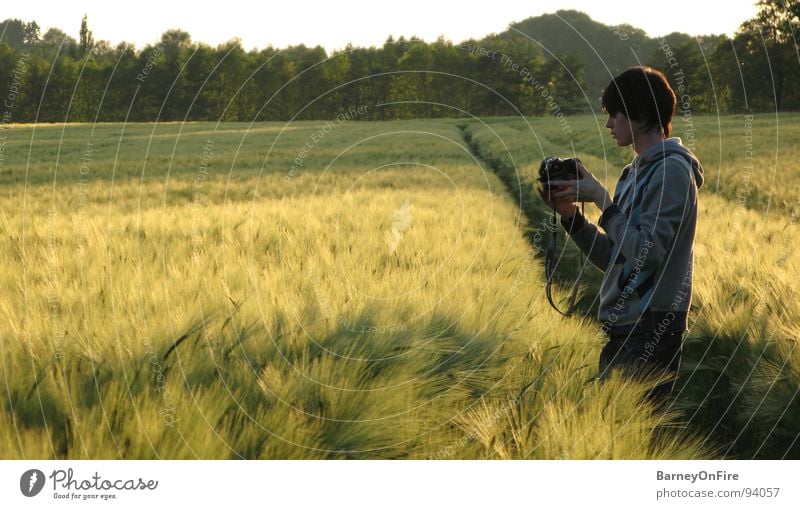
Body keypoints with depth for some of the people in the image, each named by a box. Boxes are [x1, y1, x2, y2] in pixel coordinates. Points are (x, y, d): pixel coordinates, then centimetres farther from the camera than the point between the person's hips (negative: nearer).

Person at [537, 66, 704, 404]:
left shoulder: (672, 171, -12)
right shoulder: (636, 172, 15)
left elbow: (647, 253, -21)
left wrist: (602, 198, -16)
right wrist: (570, 215, 3)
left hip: (650, 330, -9)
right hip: (622, 329, 9)